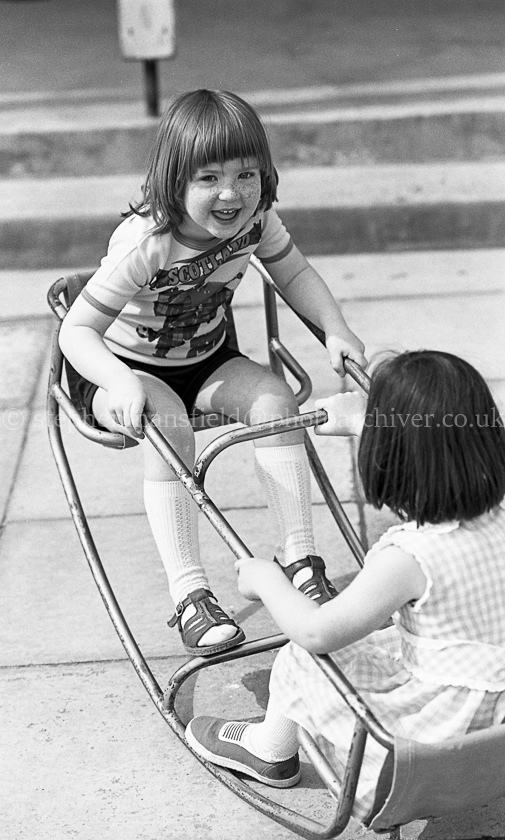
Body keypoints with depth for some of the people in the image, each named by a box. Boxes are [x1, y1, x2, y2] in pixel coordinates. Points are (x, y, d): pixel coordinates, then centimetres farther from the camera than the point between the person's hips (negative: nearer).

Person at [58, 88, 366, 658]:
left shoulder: (255, 219, -14)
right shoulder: (145, 244, -32)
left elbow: (295, 274, 4)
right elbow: (76, 330, -30)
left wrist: (335, 330, -14)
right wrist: (122, 383, -49)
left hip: (206, 362, 5)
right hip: (128, 369, -5)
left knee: (273, 396, -21)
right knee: (165, 421, -34)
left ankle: (297, 553, -15)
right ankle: (189, 595, -33)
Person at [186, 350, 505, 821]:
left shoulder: (408, 557, -29)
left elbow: (317, 632, -22)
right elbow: (434, 455, 15)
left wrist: (266, 582, -3)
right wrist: (361, 419, 27)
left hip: (446, 725, -7)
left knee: (299, 658, 9)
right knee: (380, 641, 27)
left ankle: (270, 749, 38)